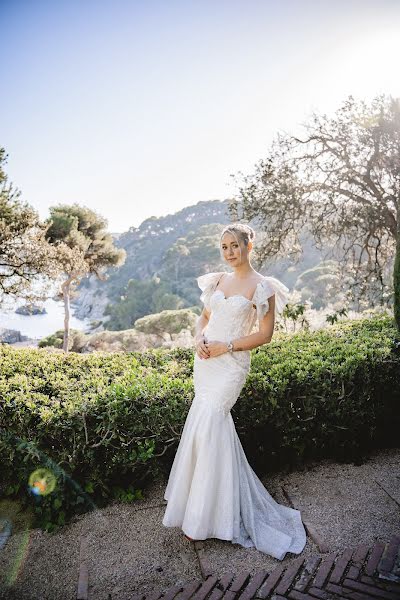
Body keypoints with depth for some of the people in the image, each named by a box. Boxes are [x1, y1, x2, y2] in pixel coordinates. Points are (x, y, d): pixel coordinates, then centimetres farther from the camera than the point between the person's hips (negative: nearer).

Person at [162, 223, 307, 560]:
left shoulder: (262, 287, -7)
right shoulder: (218, 280, 11)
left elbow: (265, 334, -8)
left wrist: (225, 346, -14)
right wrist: (200, 338, -3)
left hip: (231, 364, -6)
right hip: (206, 361, 6)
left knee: (207, 430, -9)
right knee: (215, 426, 11)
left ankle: (202, 518, 8)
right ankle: (206, 504, 32)